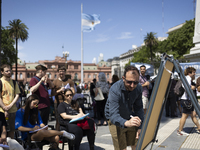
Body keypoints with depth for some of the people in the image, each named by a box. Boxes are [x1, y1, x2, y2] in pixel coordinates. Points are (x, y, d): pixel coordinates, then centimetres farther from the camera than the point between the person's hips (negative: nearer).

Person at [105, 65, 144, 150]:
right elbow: (113, 115, -38)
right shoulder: (115, 90, -30)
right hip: (116, 121, -4)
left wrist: (139, 128, -10)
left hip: (130, 119, 4)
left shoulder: (138, 88, -14)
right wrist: (126, 123, -57)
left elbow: (139, 108, -4)